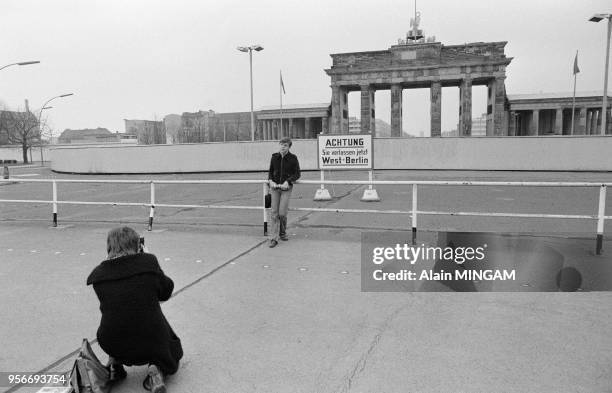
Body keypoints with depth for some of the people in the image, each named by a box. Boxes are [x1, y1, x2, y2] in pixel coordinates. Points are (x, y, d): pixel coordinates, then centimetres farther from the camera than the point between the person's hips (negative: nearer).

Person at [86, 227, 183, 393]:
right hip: (151, 342, -3)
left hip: (113, 345, 3)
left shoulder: (98, 274, -4)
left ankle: (114, 365, 22)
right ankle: (157, 370, -1)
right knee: (172, 351, 30)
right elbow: (166, 292, 2)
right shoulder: (149, 262, -11)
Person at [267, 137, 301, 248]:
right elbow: (270, 171, 14)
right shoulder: (274, 157, 5)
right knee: (274, 213, -1)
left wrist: (287, 181, -15)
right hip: (275, 187, 2)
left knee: (282, 213, -6)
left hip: (286, 188, -2)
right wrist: (271, 181, -5)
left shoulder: (293, 158, -3)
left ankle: (283, 233, 21)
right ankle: (273, 238, 4)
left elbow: (297, 174, -1)